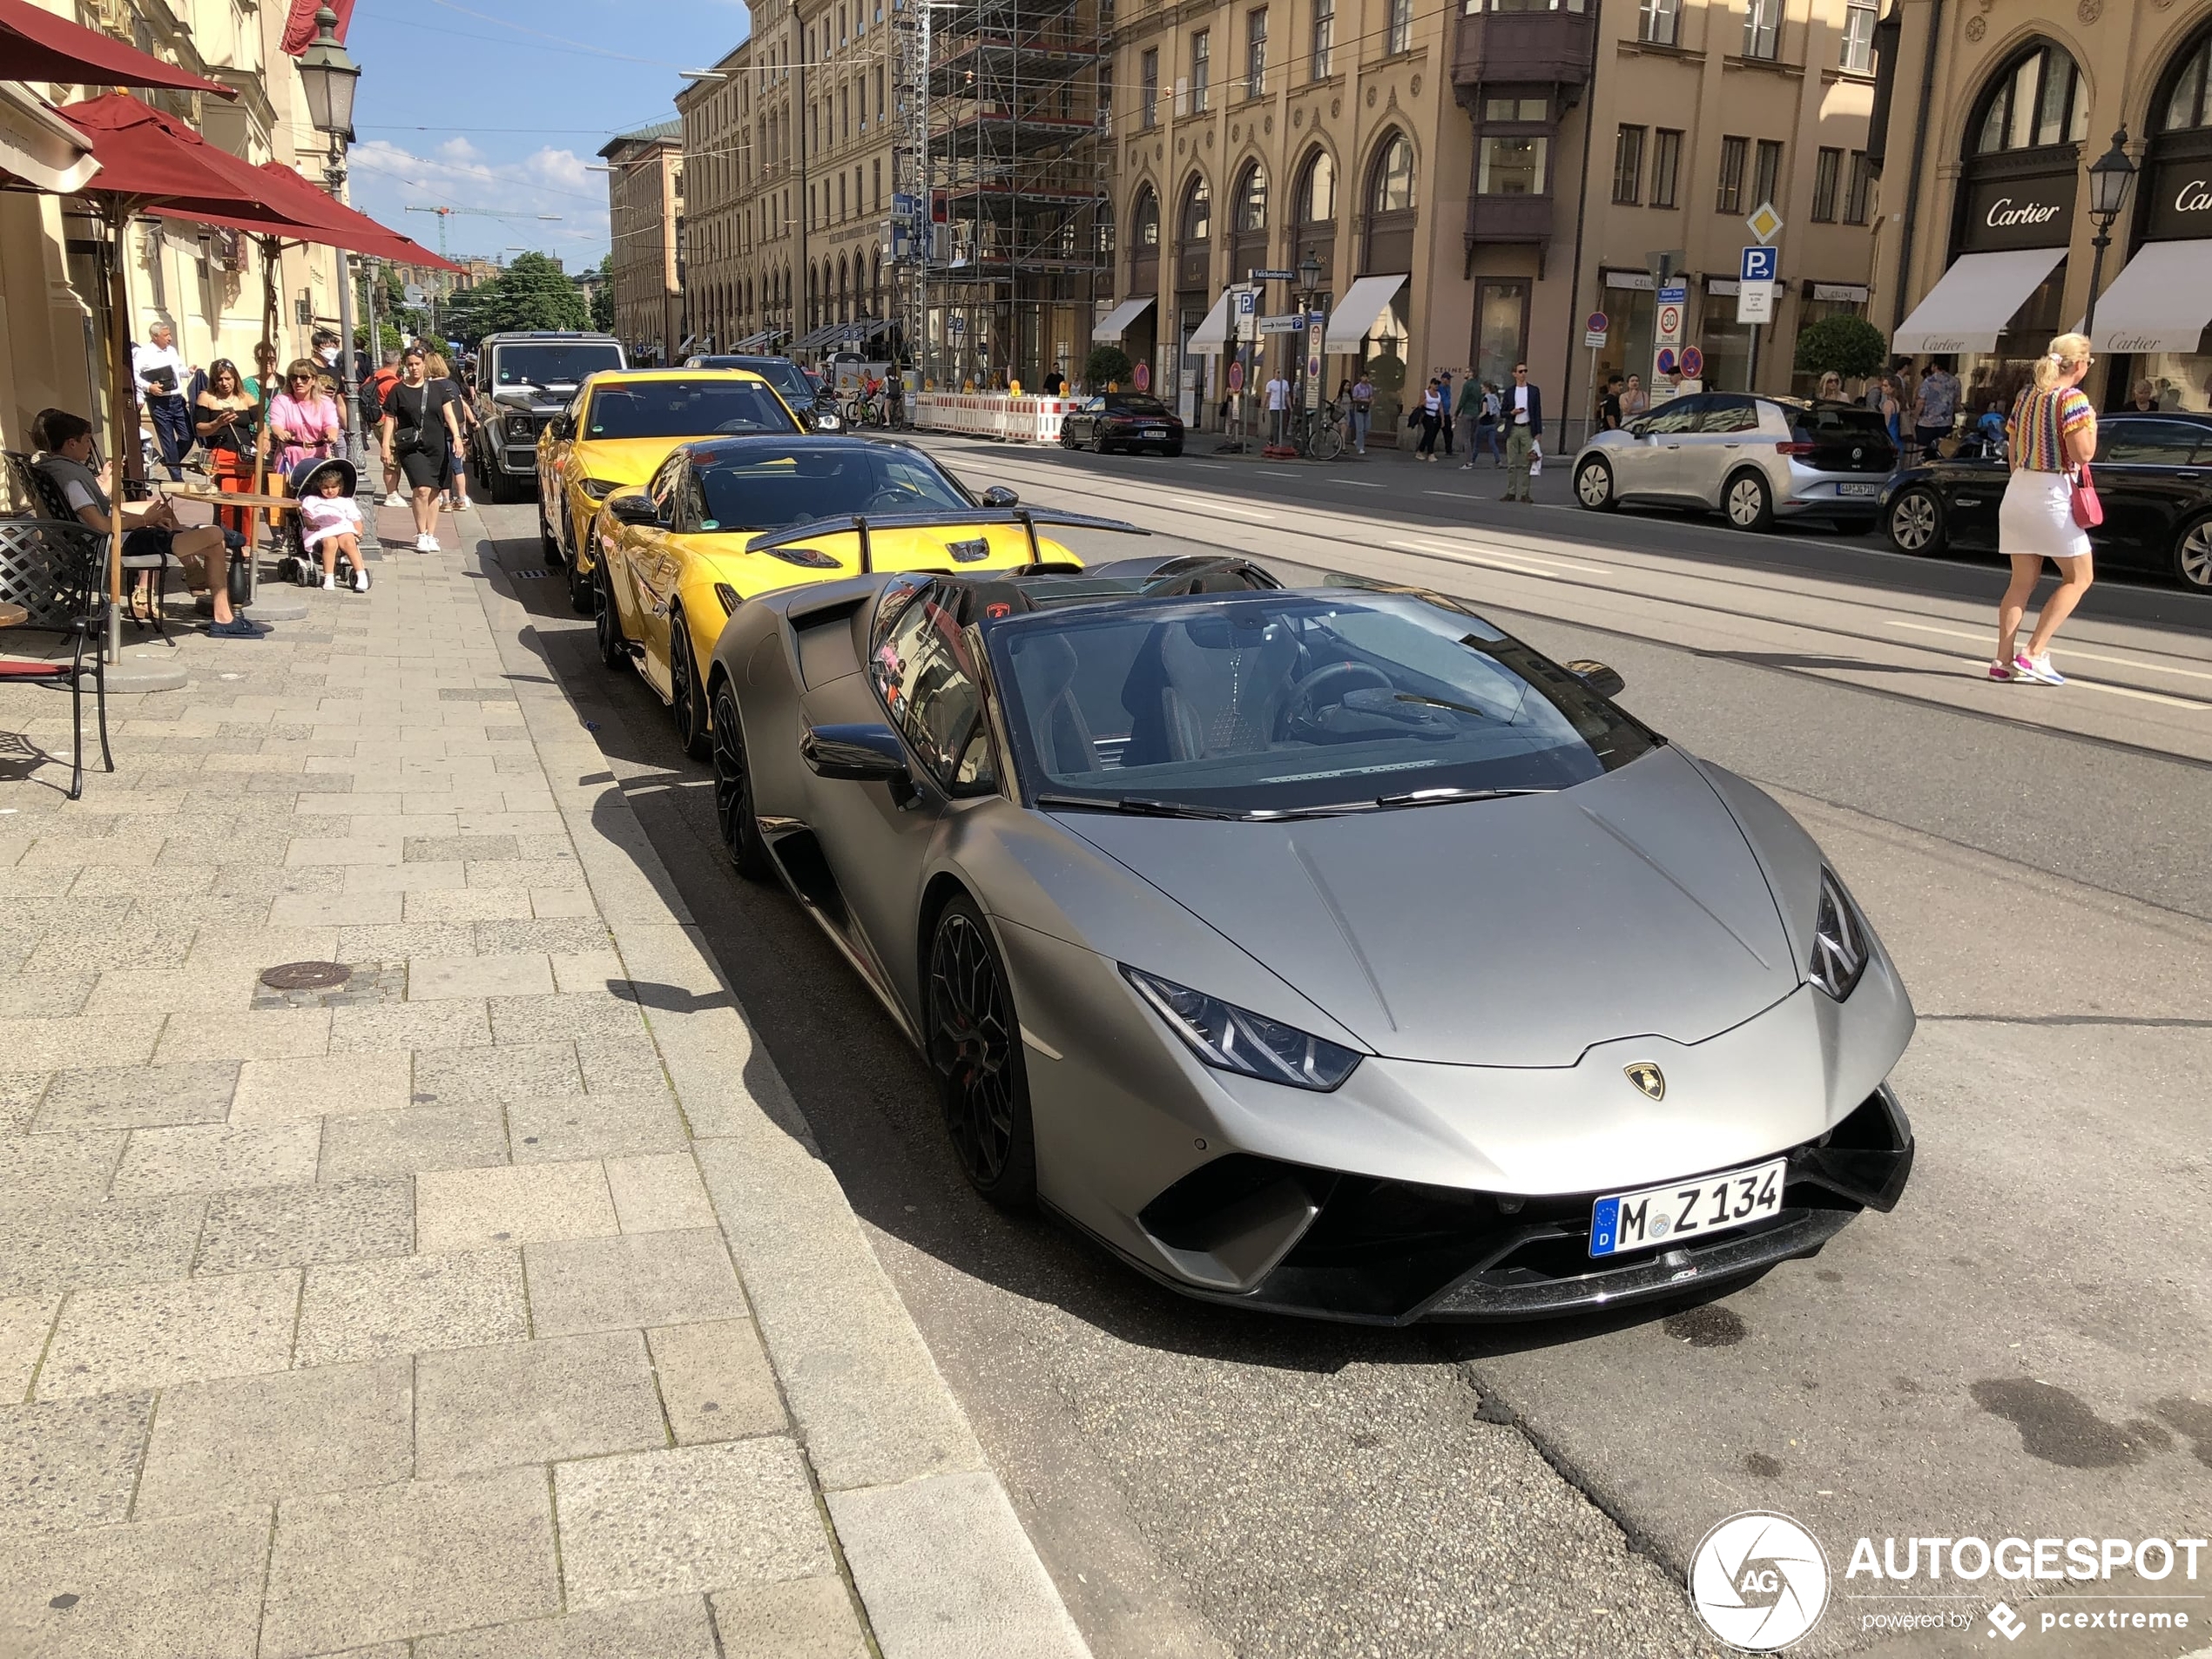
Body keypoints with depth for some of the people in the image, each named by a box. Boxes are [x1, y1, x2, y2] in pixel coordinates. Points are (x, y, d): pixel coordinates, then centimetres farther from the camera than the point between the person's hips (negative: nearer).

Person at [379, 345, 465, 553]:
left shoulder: (436, 388, 8)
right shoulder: (398, 391, 3)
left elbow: (449, 414, 7)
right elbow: (390, 420, 4)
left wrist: (456, 436, -7)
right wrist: (386, 445, -3)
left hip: (437, 448, 3)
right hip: (411, 448, -2)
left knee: (434, 492, 6)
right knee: (422, 489, -16)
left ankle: (431, 535, 16)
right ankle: (421, 535, -3)